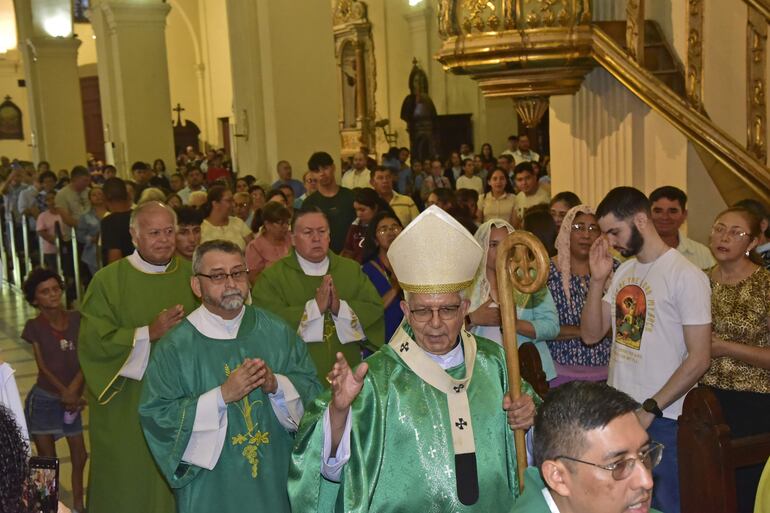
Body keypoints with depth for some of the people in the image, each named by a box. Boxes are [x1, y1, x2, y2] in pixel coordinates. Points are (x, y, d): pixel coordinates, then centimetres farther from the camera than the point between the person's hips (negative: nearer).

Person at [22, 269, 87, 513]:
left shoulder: (76, 319, -1)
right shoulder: (34, 326, -8)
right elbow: (42, 366, -11)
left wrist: (74, 389, -19)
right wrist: (63, 392, -21)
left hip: (72, 399, 3)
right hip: (43, 400, -3)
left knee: (80, 457, 10)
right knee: (47, 462, 3)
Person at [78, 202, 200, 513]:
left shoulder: (191, 276, 4)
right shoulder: (108, 280, -5)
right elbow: (93, 341, -12)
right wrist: (149, 333, -21)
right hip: (126, 408, -2)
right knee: (129, 486, 8)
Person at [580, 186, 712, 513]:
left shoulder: (685, 275, -12)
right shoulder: (624, 270, 10)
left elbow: (699, 358, -15)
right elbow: (590, 334, 7)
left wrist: (649, 410, -15)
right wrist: (597, 279, -5)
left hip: (660, 418, -6)